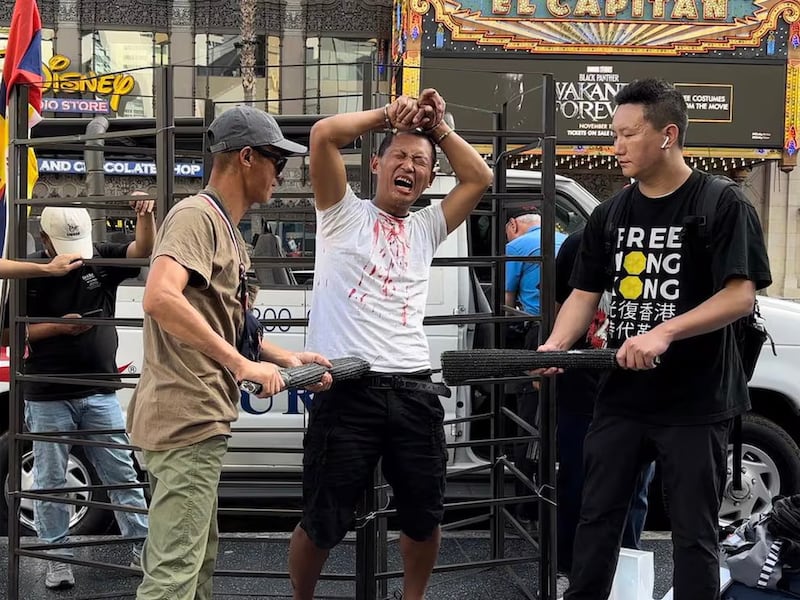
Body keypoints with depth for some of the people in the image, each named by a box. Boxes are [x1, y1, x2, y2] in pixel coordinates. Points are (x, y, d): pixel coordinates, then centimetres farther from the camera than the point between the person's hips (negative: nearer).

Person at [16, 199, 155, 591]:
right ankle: (58, 558, 17)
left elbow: (143, 250, -11)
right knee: (50, 481, 6)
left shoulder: (101, 259, 1)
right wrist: (59, 326, -18)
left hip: (100, 393, 1)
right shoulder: (30, 273, -4)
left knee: (122, 475, 7)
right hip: (47, 398, -1)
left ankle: (143, 549, 15)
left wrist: (146, 218, -32)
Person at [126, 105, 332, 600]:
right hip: (187, 418, -11)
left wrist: (287, 358, 14)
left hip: (200, 418, 11)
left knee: (198, 558, 19)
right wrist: (243, 365, -29)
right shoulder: (196, 216, -13)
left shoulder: (228, 231, 19)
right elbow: (160, 299, -31)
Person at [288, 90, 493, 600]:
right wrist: (387, 115, 2)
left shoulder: (426, 228, 19)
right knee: (323, 523, 3)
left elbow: (480, 177, 13)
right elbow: (323, 134, -6)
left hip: (414, 390, 4)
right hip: (348, 389, -4)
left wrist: (438, 126, 9)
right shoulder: (345, 214, 6)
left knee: (424, 519, 12)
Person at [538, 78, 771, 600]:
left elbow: (741, 296, -16)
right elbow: (585, 294, 7)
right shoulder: (609, 216, 8)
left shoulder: (723, 205, -9)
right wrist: (555, 346, -12)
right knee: (597, 519, 11)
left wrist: (664, 332, -28)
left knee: (694, 532, 6)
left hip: (697, 403, -5)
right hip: (621, 397, 5)